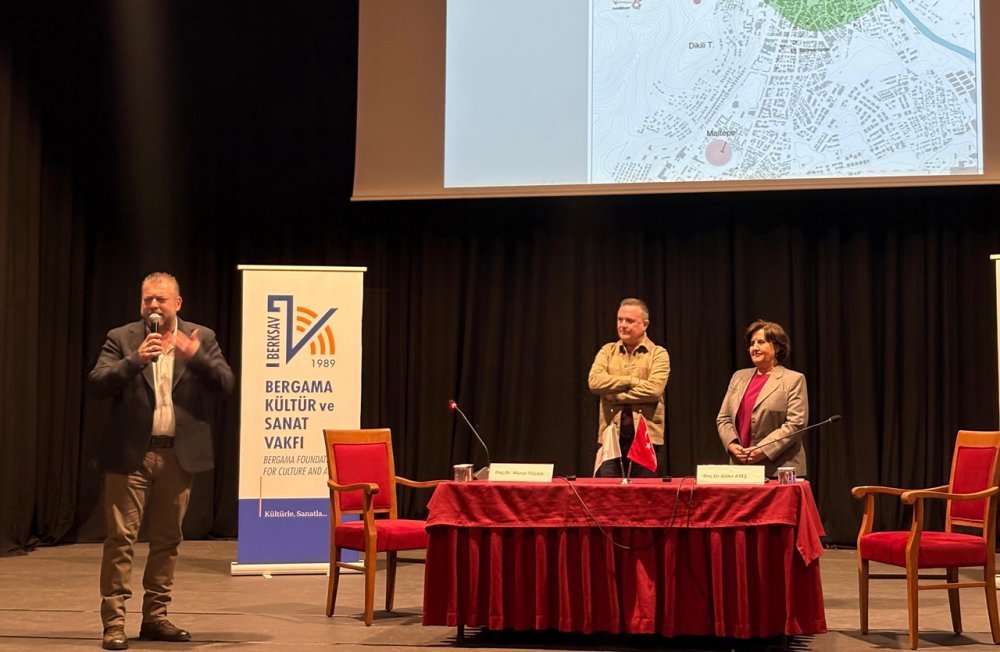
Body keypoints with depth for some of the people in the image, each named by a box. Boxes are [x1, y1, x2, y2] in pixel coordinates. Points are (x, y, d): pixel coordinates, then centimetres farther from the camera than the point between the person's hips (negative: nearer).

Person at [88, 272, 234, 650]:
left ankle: (155, 617, 19)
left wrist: (196, 356, -18)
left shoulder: (201, 338, 7)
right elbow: (96, 384, -8)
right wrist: (135, 359, -21)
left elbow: (226, 383, -2)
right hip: (131, 452, -2)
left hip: (178, 454, 2)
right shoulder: (121, 338, 3)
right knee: (121, 538, -4)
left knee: (167, 539, 9)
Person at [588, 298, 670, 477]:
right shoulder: (607, 351, 12)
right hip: (611, 435, 2)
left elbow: (654, 389, -14)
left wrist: (614, 394, -10)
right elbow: (594, 381, -6)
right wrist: (633, 380, -11)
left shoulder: (658, 354, 4)